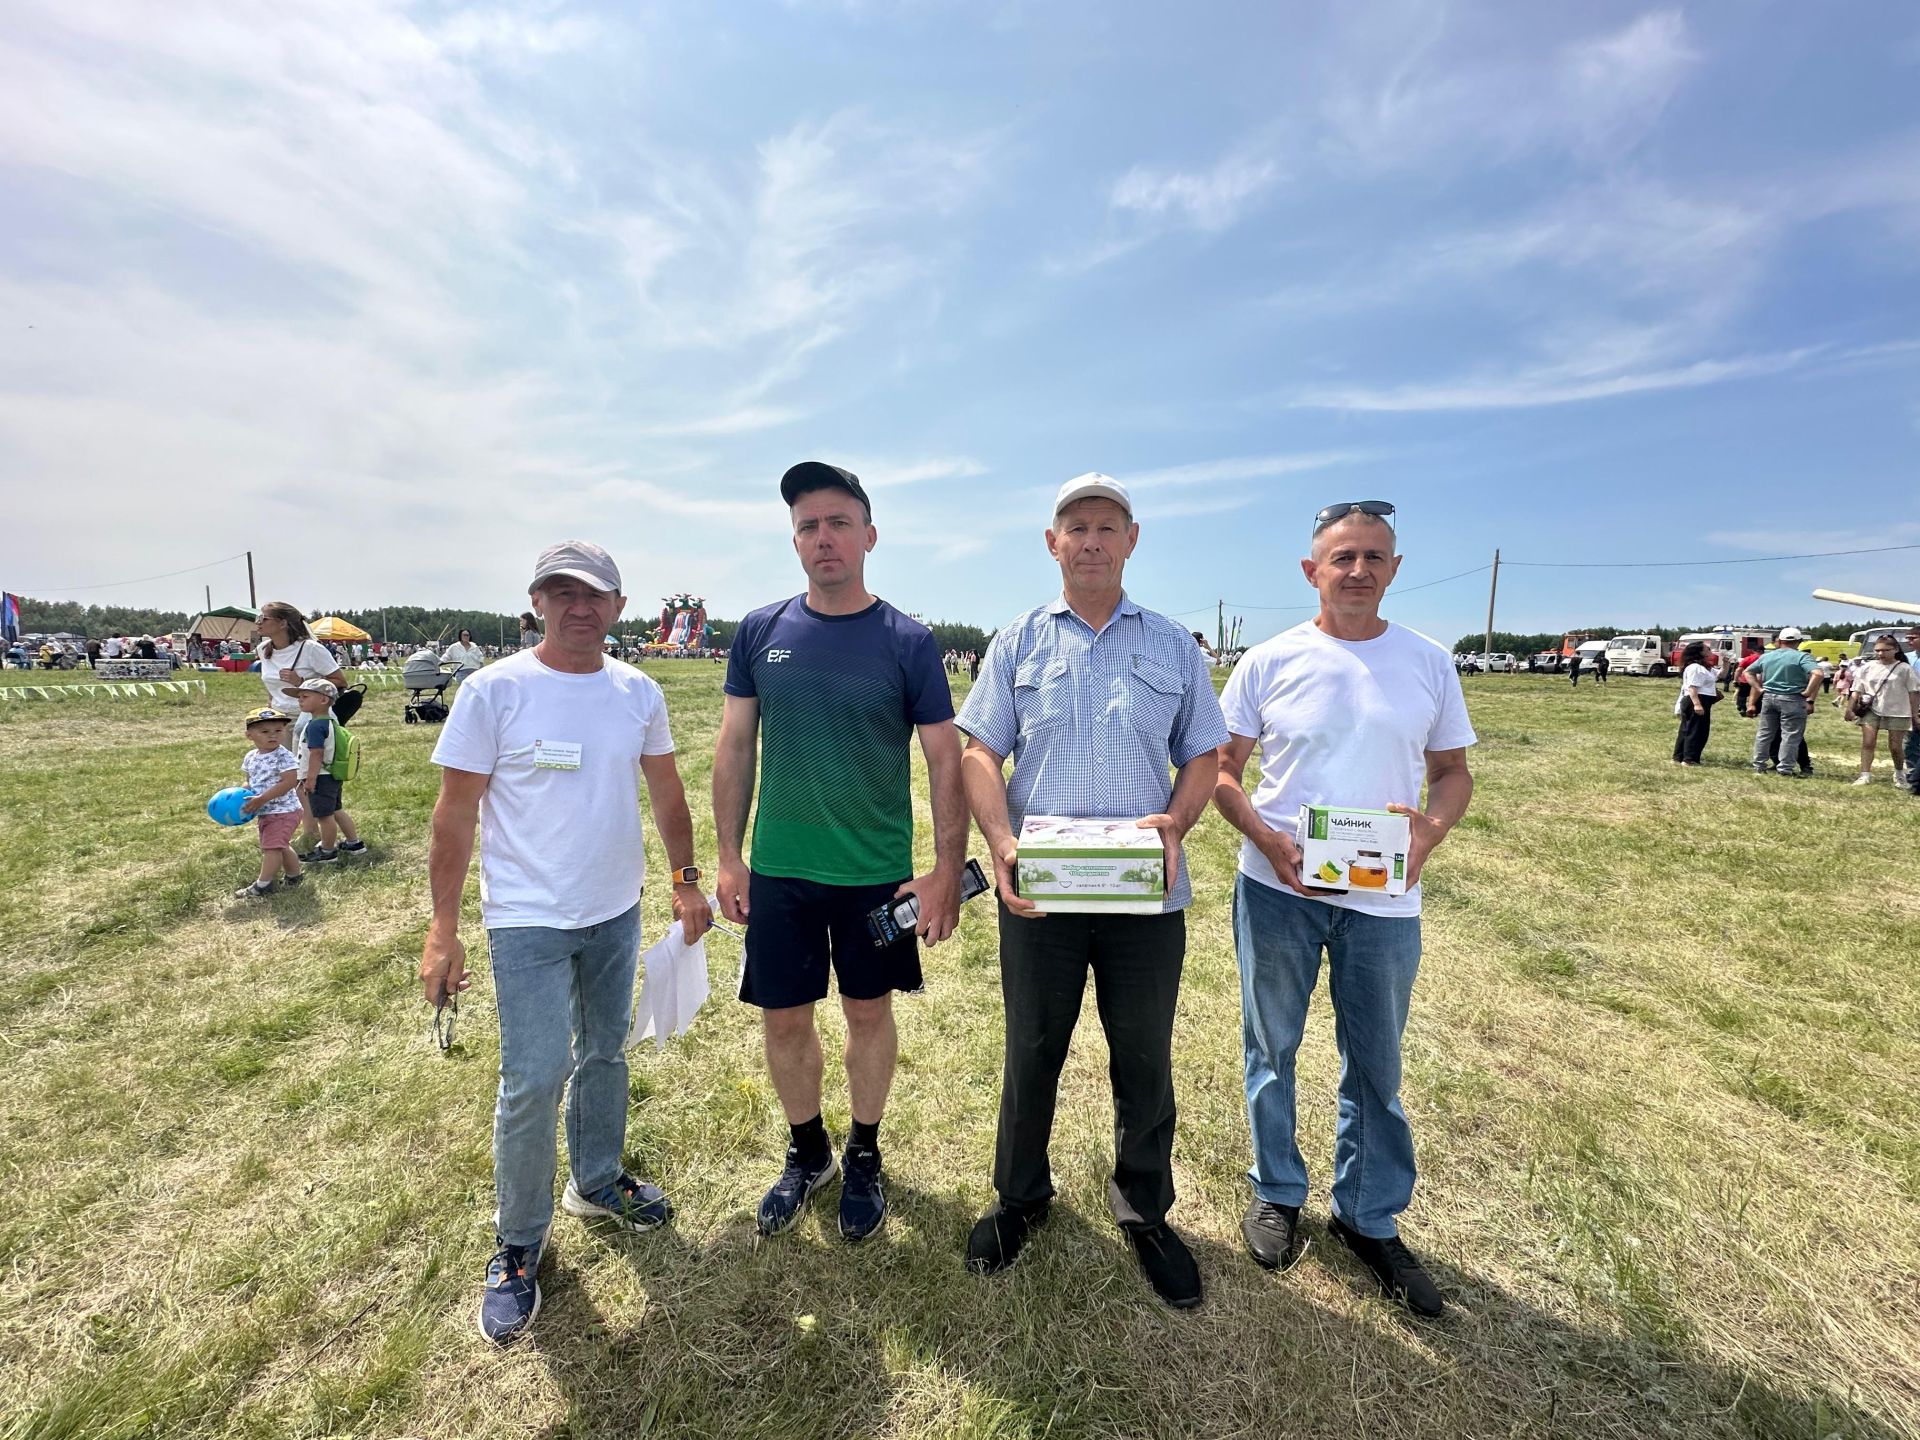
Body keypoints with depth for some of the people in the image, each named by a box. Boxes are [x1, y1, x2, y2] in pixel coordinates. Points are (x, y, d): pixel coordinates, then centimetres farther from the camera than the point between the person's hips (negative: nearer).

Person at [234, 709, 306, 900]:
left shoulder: (283, 756, -17)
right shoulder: (251, 757, 6)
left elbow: (289, 782, -25)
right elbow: (250, 782, 16)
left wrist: (261, 799, -24)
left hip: (283, 811, -9)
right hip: (265, 812, 9)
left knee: (271, 847, -8)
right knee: (281, 846, 20)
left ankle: (262, 886, 0)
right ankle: (294, 877, 34)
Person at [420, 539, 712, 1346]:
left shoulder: (638, 692, 0)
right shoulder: (495, 691, -11)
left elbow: (666, 792, 8)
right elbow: (455, 813, -9)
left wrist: (686, 879, 7)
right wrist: (443, 929, -10)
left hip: (617, 913, 4)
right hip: (529, 921, -4)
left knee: (605, 1053, 19)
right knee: (533, 1081, -1)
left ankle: (597, 1181, 42)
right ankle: (518, 1245, 23)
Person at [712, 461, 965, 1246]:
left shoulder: (909, 642, -8)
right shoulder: (760, 631, -1)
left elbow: (946, 759, -6)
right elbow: (735, 747, 4)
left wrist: (947, 871, -11)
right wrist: (728, 856, 2)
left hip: (877, 874, -2)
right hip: (778, 871, 2)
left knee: (869, 1012, 14)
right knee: (783, 1018, 13)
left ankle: (863, 1156, 39)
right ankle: (806, 1152, 40)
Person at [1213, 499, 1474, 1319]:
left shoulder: (1428, 664, 2)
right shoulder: (1270, 663, -4)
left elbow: (1454, 770, 8)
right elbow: (1222, 770, -1)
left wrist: (1432, 829, -13)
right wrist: (1268, 840, -17)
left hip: (1385, 898, 2)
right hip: (1277, 890, -1)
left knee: (1377, 1066, 15)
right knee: (1273, 1051, 15)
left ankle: (1370, 1218, 37)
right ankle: (1277, 1193, 38)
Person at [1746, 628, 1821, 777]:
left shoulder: (1766, 656, 5)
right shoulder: (1802, 657, -9)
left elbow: (1748, 672, 14)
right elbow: (1817, 674, -22)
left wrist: (1760, 689, 11)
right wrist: (1807, 693, -12)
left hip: (1768, 697, 4)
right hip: (1792, 700, -4)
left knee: (1765, 733, 12)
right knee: (1791, 735, 2)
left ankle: (1759, 766, 16)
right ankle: (1785, 768, 2)